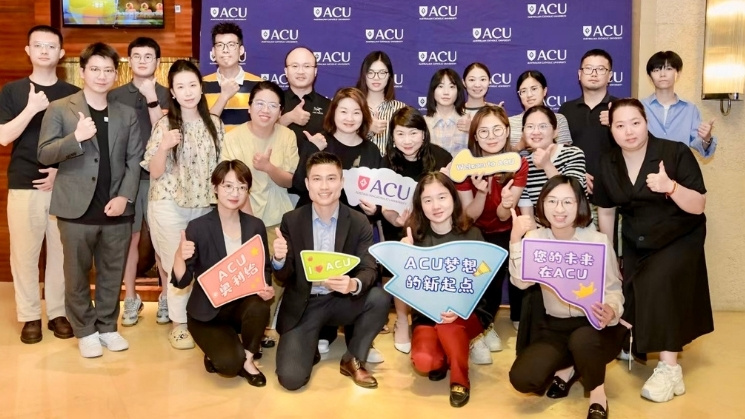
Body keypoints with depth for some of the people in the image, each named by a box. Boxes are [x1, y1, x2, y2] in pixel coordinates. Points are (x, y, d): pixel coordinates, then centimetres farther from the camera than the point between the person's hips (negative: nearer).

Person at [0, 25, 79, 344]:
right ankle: (29, 315, 15)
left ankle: (58, 312, 17)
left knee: (61, 250, 5)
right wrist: (31, 109, -16)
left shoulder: (73, 94, 6)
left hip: (64, 184, 1)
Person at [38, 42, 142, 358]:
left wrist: (125, 196, -8)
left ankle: (108, 327, 25)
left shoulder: (127, 114, 10)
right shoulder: (59, 109, 2)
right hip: (77, 208, -2)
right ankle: (85, 331, 21)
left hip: (116, 209, 2)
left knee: (112, 273, 10)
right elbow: (44, 154, -6)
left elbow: (134, 159, 5)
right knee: (77, 273, 7)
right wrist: (76, 138, -23)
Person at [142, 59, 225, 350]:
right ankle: (179, 324, 18)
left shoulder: (214, 123, 3)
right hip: (170, 207, -3)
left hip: (205, 205, 3)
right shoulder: (165, 125, -7)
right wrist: (164, 146, -25)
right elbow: (155, 172, -8)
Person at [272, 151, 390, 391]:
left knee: (380, 299, -28)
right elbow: (283, 277, -6)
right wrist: (279, 260, -31)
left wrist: (354, 284, -37)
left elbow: (369, 270, -13)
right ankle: (310, 347, 20)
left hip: (341, 301, 2)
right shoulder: (291, 221, -6)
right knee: (291, 378, -17)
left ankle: (352, 360, -2)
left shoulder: (360, 223, -6)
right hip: (302, 306, -1)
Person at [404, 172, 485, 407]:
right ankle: (442, 358, 13)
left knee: (447, 325, -34)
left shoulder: (471, 235, -8)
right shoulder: (416, 237, -5)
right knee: (423, 361, -25)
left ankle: (460, 379, -6)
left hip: (465, 313, -1)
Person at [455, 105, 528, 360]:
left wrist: (506, 204, -39)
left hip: (505, 233, 1)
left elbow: (503, 217, -15)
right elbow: (469, 217, -12)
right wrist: (481, 192, -31)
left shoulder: (518, 164, -10)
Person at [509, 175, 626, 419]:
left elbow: (613, 289, -10)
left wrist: (611, 310, -33)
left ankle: (597, 393, -7)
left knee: (581, 340, -39)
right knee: (522, 379, -20)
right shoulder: (536, 238, -5)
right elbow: (520, 281, -18)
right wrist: (516, 239, -30)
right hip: (553, 327, 2)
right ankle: (569, 369, 12)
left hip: (594, 326, -2)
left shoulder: (598, 241, -10)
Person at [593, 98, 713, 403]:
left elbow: (698, 207, -16)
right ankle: (632, 342, 16)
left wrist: (671, 186, -36)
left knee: (658, 283, -27)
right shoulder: (608, 164, -2)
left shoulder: (676, 153, -16)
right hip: (636, 245, 5)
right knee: (631, 290, -14)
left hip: (680, 240, -4)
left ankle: (669, 367, -19)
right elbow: (605, 211, 9)